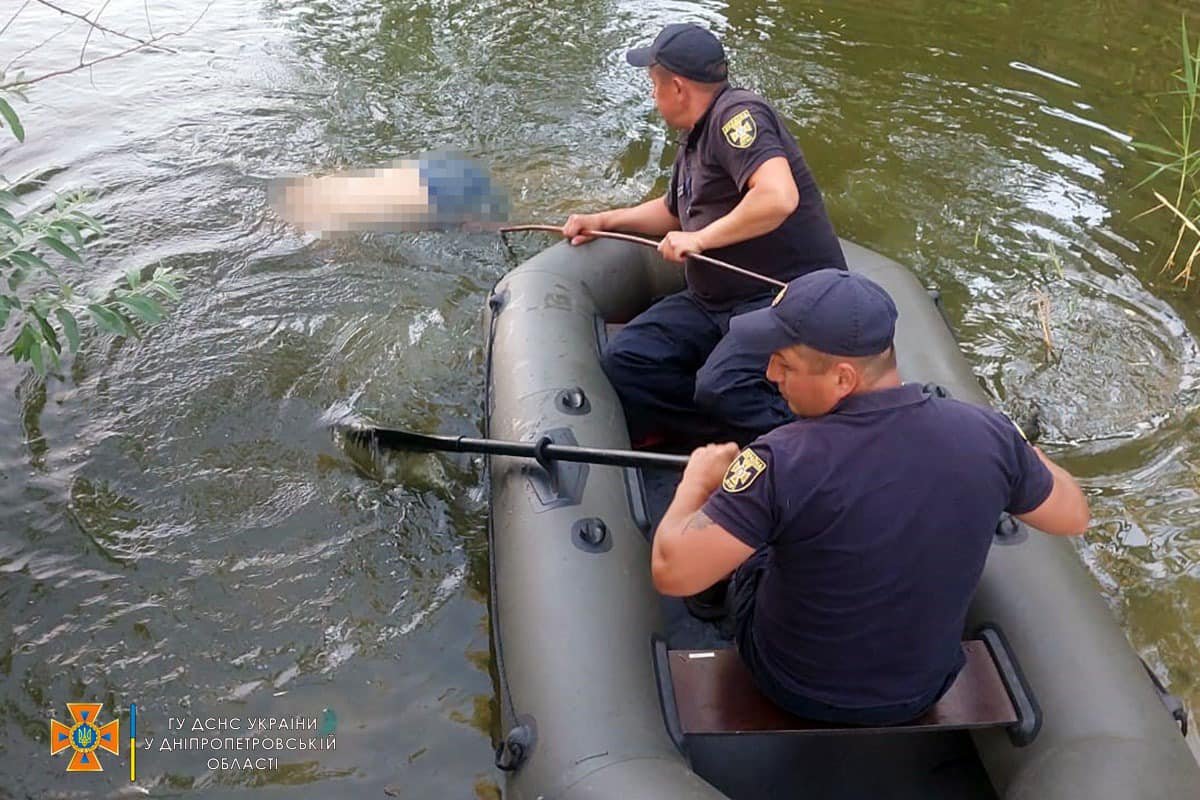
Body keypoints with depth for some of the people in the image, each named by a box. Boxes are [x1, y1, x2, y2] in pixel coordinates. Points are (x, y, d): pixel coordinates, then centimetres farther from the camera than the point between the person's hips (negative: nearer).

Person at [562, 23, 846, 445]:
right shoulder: (694, 139, 17)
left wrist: (699, 238, -19)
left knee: (722, 389, -33)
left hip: (791, 297, -9)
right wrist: (603, 220, 29)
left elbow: (779, 197, -31)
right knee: (624, 359, -7)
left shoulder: (737, 114, -13)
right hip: (715, 302, 10)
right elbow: (674, 210, 36)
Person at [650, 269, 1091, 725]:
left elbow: (672, 573, -30)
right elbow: (1072, 517, -2)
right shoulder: (986, 434, -20)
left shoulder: (783, 463, -34)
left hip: (795, 691, -3)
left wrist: (697, 481, -12)